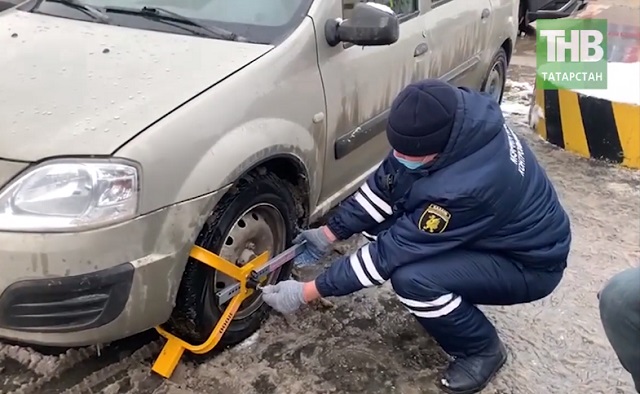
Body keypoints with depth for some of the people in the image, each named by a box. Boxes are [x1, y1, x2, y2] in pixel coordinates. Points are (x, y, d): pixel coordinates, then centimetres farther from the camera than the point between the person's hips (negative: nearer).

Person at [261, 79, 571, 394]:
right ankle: (442, 303, 14)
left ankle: (482, 350, 0)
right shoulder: (452, 122, -18)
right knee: (381, 214, -6)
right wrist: (329, 234, -9)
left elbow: (394, 250, -31)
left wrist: (306, 292, -24)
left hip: (530, 263, -7)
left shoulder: (468, 185, -40)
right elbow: (386, 182, -6)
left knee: (412, 278, -31)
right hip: (483, 232, 8)